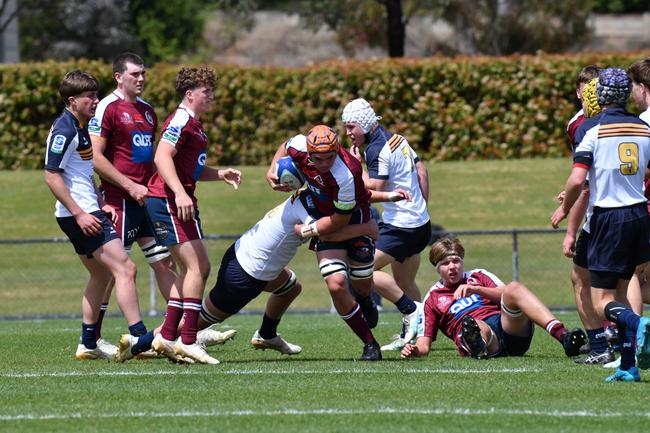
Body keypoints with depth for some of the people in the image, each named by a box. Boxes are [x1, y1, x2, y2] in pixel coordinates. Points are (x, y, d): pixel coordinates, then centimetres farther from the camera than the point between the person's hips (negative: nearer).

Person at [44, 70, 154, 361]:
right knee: (125, 269, -16)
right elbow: (52, 175, -19)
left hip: (87, 212, 11)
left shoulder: (82, 128, 15)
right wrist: (79, 214, -21)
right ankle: (138, 337, -22)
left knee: (101, 275, 19)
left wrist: (101, 204, 17)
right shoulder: (65, 130, -15)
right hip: (79, 214, -11)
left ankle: (88, 344, 23)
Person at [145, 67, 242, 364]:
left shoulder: (193, 125, 21)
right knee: (197, 267, -14)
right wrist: (180, 193, -33)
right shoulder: (181, 121, -11)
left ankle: (167, 335, 15)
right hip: (168, 202, -11)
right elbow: (162, 157, -24)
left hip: (181, 202, 11)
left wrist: (220, 174, 14)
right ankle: (187, 341, -16)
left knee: (195, 269, 13)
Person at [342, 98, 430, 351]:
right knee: (404, 282, 17)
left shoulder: (377, 150, -17)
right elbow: (422, 172, 17)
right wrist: (421, 207, 24)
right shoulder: (396, 139, 11)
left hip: (400, 227, -10)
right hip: (420, 224, 10)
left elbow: (374, 189, -21)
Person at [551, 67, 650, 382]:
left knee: (602, 303, -3)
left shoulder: (590, 128, -8)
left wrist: (564, 208, 3)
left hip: (608, 217, -5)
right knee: (621, 291, 16)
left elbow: (577, 179, -15)